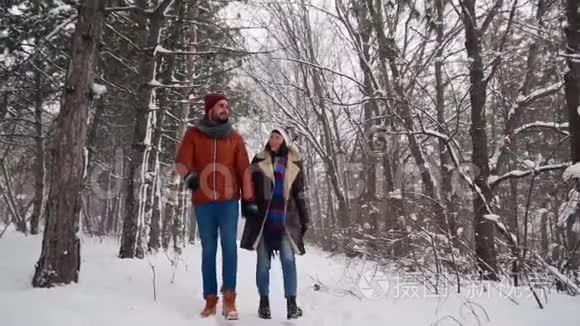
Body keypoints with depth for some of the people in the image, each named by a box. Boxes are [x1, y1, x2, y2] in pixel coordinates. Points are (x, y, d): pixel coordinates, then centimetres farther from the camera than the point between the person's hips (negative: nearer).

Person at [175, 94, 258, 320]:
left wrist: (248, 198, 1)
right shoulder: (193, 134, 6)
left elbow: (244, 169, 7)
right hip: (202, 202, 0)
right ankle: (210, 300, 8)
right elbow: (180, 161, -4)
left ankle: (229, 298, -6)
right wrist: (188, 175, -27)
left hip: (229, 200, 0)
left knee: (229, 245, -9)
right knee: (208, 249, 5)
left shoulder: (235, 138, 9)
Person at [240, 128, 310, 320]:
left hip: (285, 219, 0)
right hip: (263, 218, 0)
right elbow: (250, 186, 6)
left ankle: (291, 303, 1)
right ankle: (264, 302, 13)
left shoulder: (294, 163, 10)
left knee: (288, 260, -7)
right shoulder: (259, 160, 8)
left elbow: (299, 194, 12)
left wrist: (304, 218, 9)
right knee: (263, 261, 4)